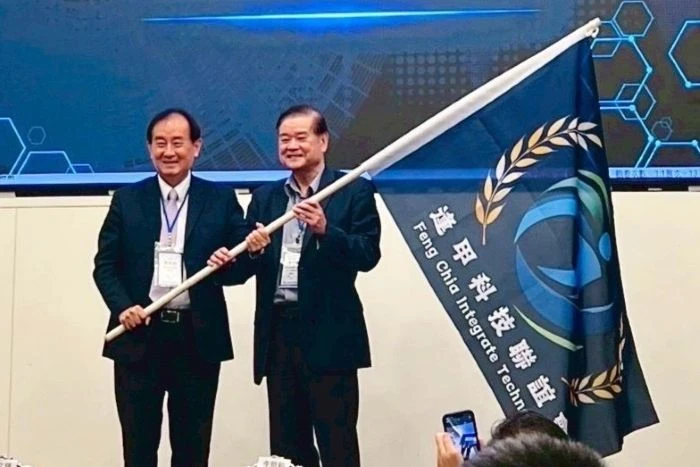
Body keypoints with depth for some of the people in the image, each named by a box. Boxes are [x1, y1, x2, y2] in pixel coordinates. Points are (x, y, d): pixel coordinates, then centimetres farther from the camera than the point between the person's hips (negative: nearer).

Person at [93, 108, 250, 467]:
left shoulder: (221, 199, 4)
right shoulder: (127, 199, 6)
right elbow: (105, 265, 5)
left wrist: (229, 263, -20)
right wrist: (122, 306, -12)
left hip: (198, 338, 0)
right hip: (139, 336, 1)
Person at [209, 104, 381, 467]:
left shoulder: (355, 191, 0)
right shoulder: (265, 197, 14)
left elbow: (368, 255, -9)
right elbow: (251, 266, 8)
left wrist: (325, 230, -23)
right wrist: (252, 251, -14)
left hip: (329, 333, -5)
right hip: (279, 332, 5)